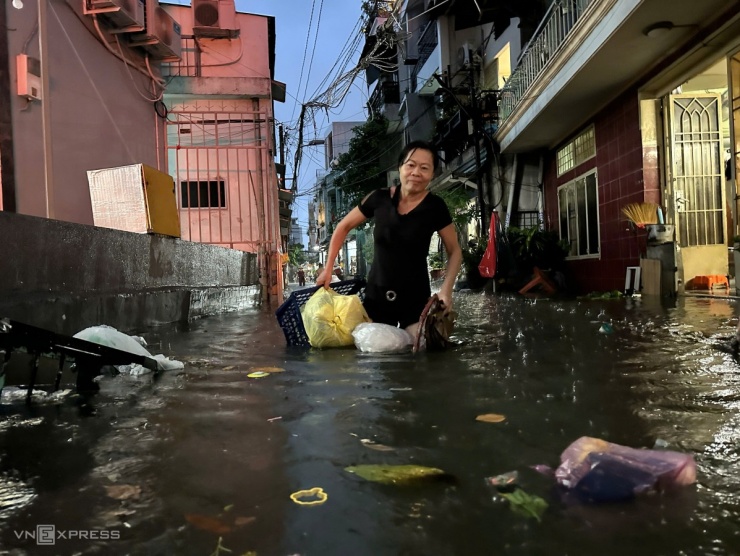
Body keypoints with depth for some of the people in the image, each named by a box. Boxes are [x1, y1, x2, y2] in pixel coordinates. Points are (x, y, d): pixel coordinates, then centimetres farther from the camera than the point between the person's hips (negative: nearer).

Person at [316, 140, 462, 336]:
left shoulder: (435, 207, -9)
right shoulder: (380, 199, -5)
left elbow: (454, 251, 1)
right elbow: (343, 227, 8)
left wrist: (446, 289, -14)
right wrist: (328, 269, 4)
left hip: (415, 298, -1)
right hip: (376, 296, 2)